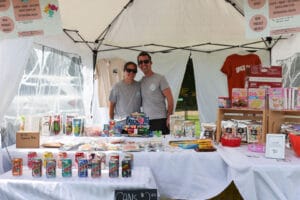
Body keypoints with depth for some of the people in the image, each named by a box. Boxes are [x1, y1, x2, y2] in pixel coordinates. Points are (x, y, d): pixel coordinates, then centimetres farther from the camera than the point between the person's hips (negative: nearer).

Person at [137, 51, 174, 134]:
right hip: (145, 121, 5)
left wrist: (169, 117, -11)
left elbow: (170, 99, -5)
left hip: (160, 120, -4)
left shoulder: (160, 78, -1)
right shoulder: (141, 82, 14)